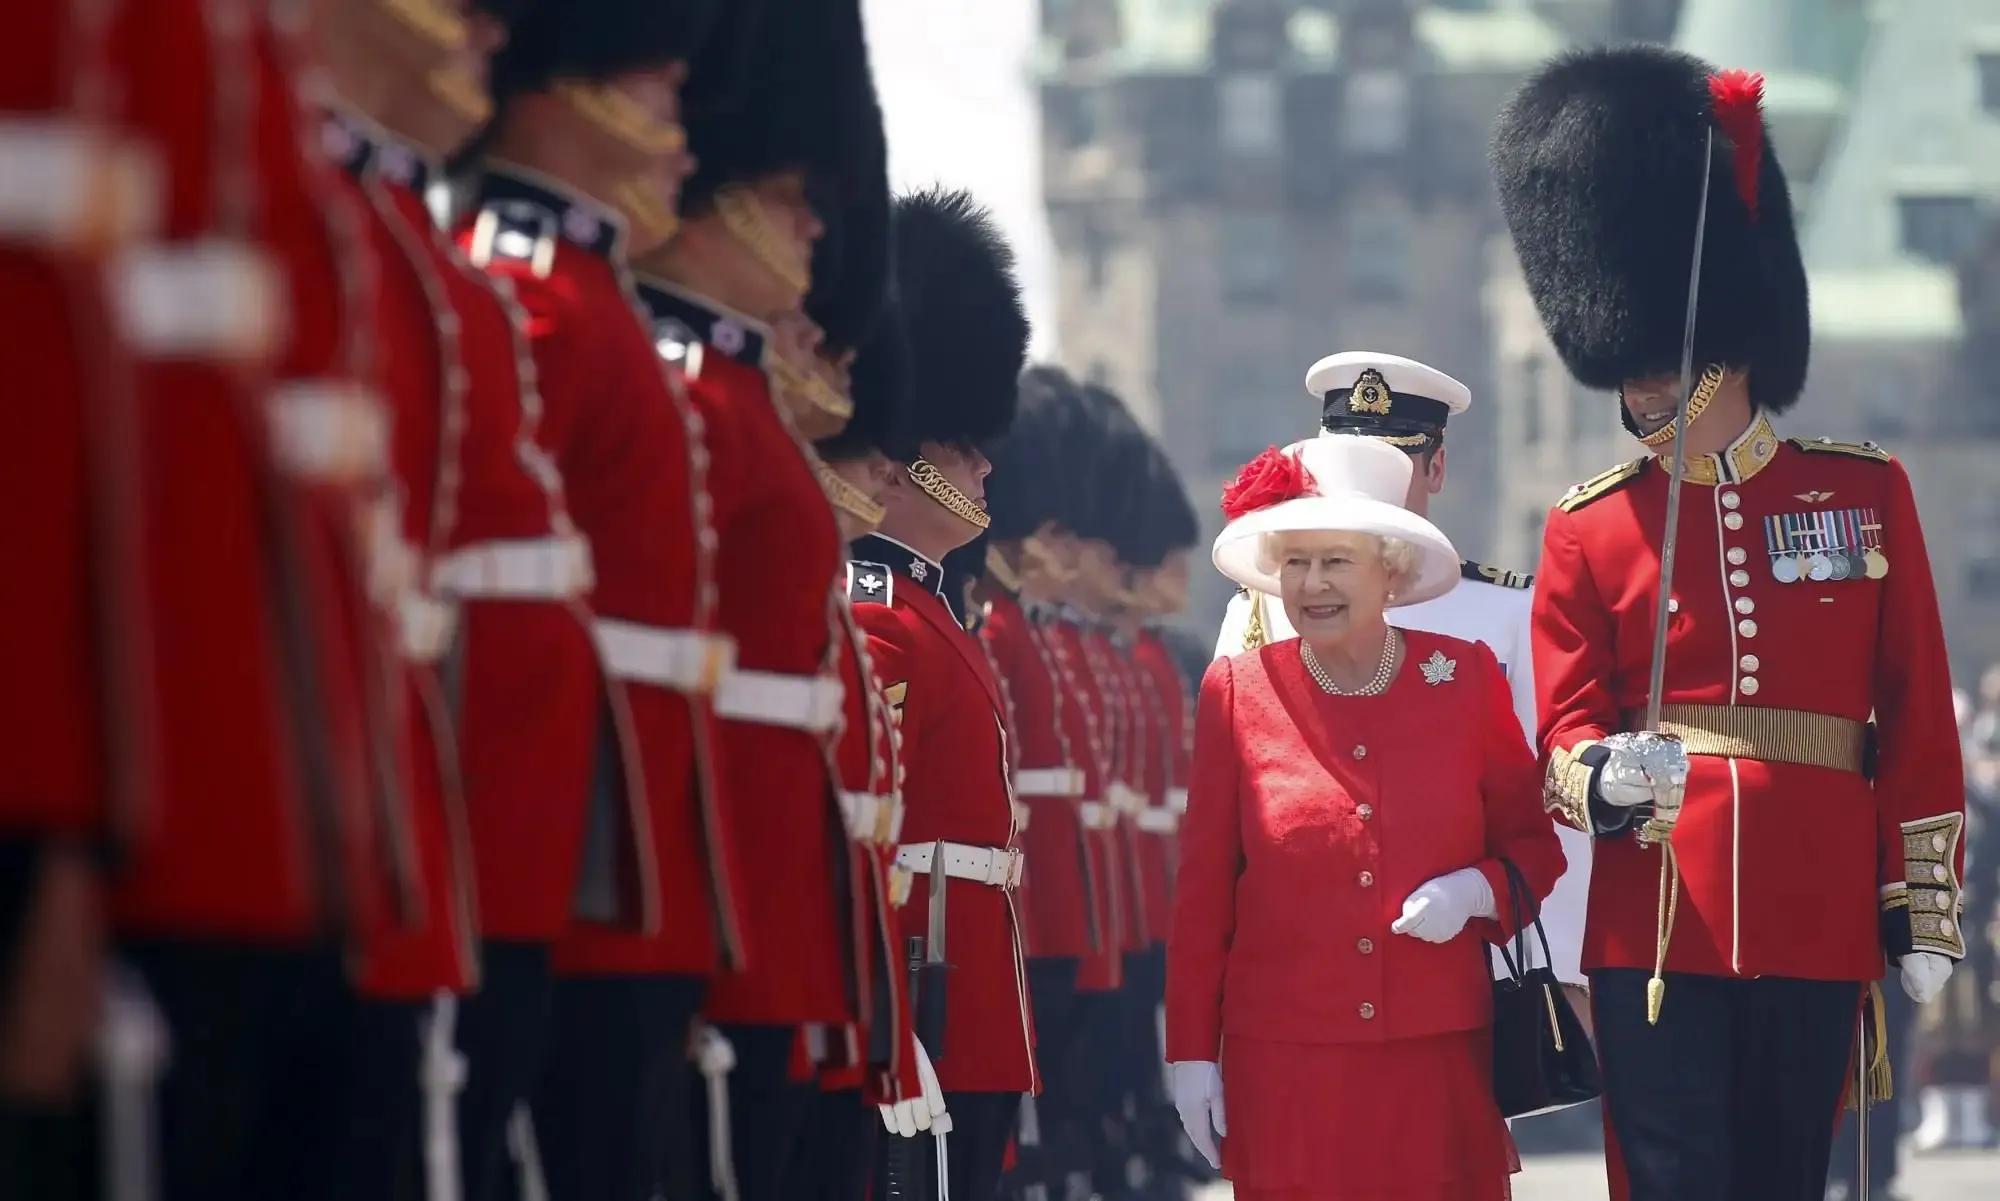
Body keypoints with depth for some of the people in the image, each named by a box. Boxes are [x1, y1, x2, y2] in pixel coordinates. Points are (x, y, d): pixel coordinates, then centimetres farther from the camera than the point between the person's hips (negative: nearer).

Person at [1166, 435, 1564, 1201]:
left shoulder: (1466, 679, 3)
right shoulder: (1237, 692, 3)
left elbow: (1534, 847, 11)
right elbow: (1203, 888, 6)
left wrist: (1478, 891, -11)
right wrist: (1192, 1052, 4)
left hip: (1439, 1058, 0)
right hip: (1287, 1067, 0)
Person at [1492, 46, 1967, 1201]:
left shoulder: (1865, 494, 6)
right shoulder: (1589, 530, 5)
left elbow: (1919, 725, 7)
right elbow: (1567, 727, 2)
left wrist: (1925, 913, 4)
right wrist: (1605, 782, -22)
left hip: (1817, 930, 1)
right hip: (1654, 926, -1)